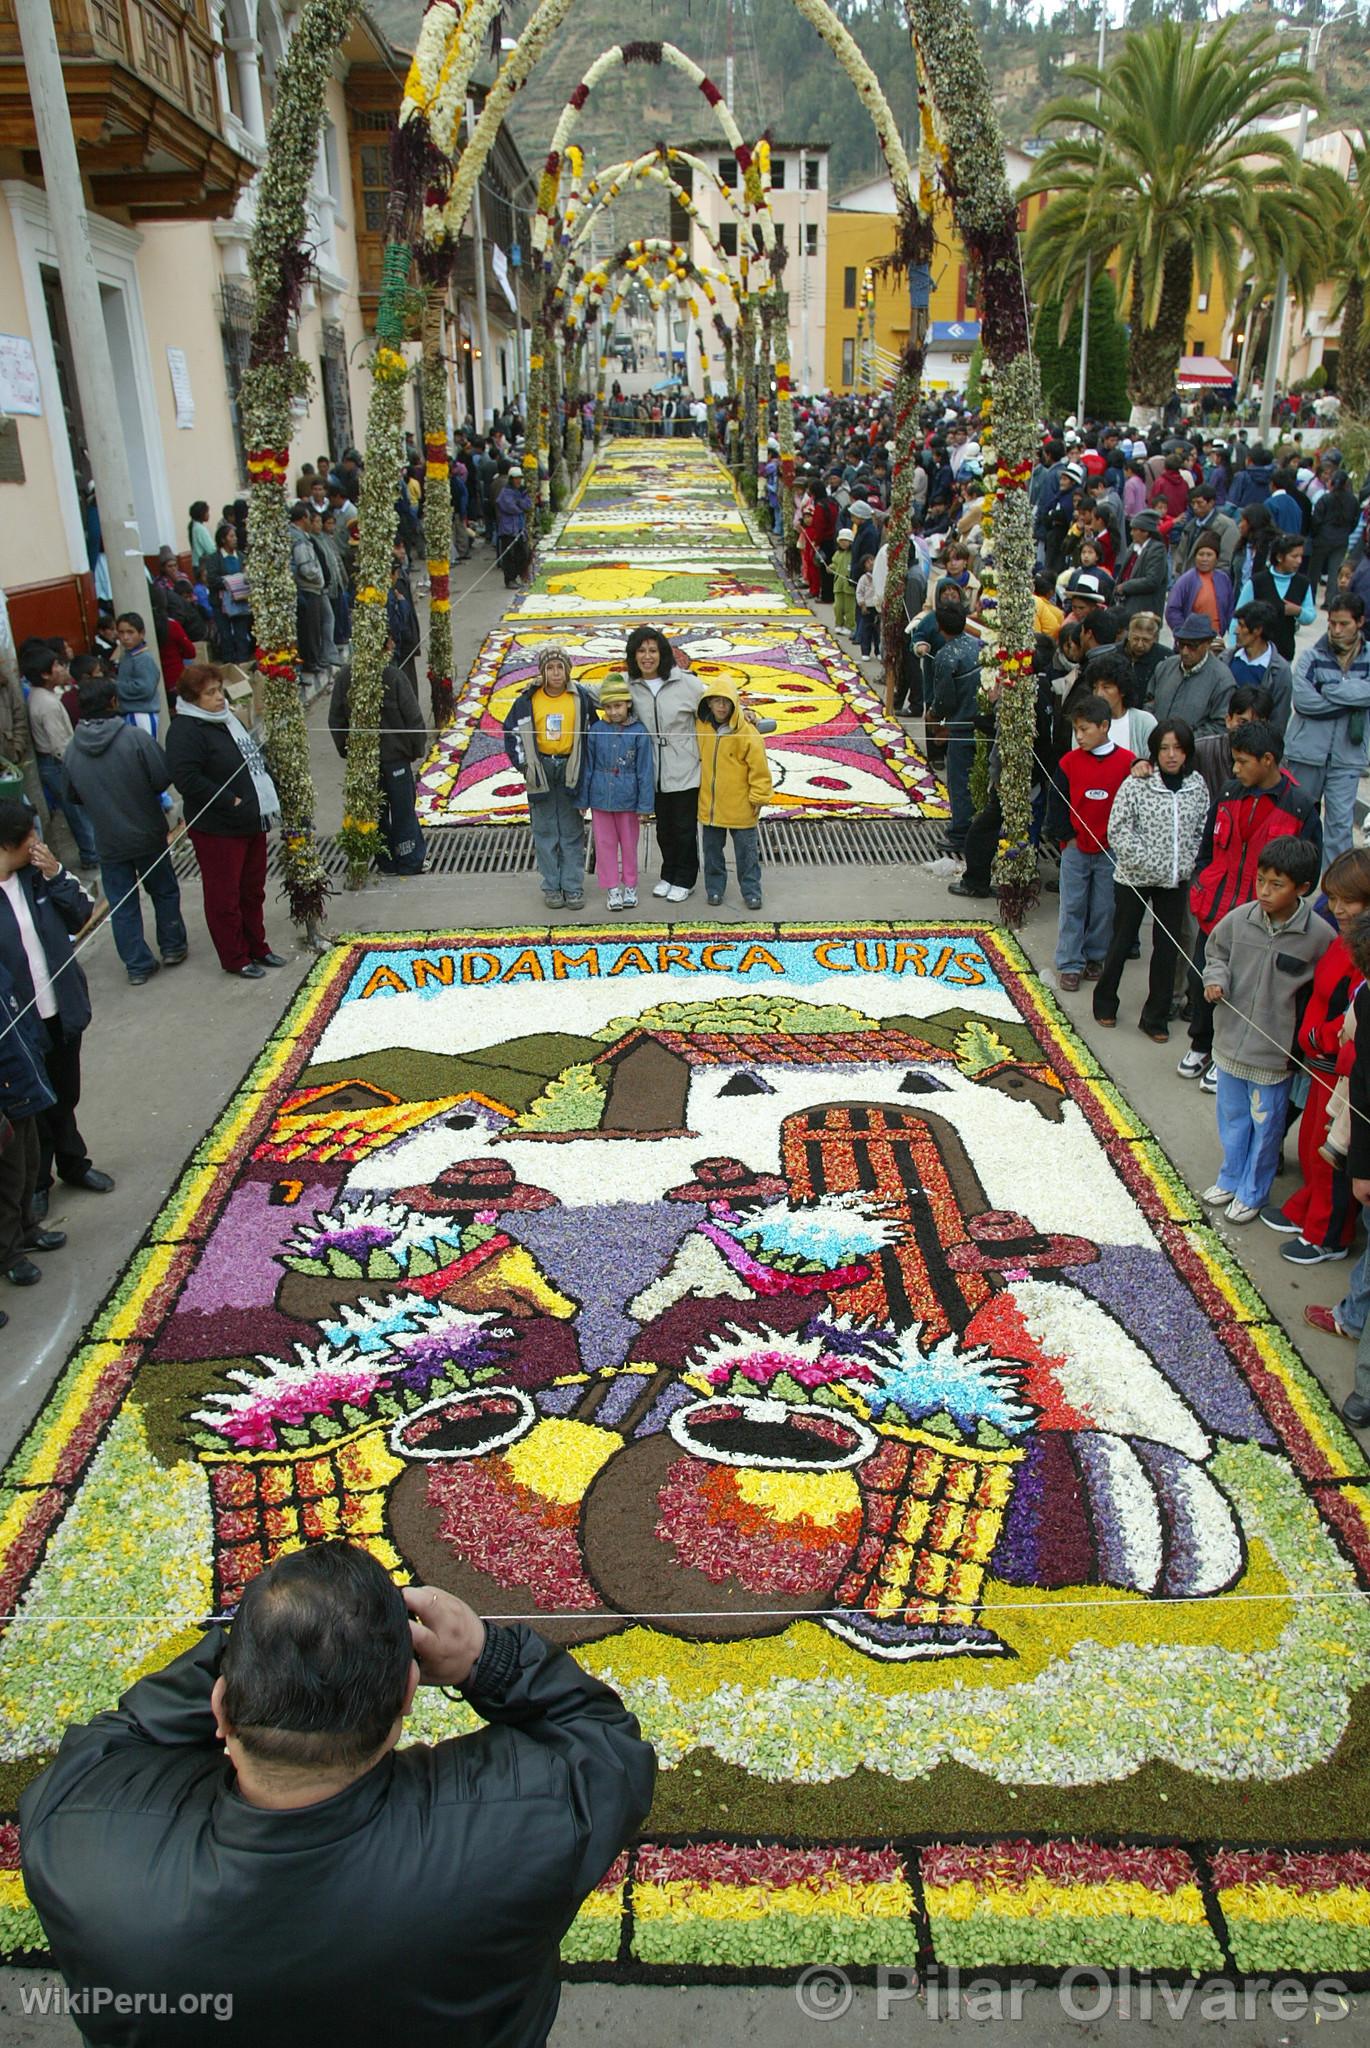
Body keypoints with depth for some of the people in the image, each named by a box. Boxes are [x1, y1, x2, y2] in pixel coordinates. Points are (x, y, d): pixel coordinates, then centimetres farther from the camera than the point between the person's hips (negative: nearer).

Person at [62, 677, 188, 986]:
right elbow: (163, 778, -16)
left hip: (108, 842, 2)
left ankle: (137, 964, 16)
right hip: (147, 834, -2)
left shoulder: (72, 751, -7)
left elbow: (73, 796, 4)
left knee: (121, 905, 11)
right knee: (164, 891, 19)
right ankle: (173, 947, 29)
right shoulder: (135, 737, -19)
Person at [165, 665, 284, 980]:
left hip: (251, 822, 9)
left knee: (253, 890, 19)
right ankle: (235, 959, 16)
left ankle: (257, 948, 34)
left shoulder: (227, 719, 11)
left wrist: (262, 804, 12)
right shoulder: (185, 731, -18)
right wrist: (231, 802, -23)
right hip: (217, 830, -9)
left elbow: (251, 760, 24)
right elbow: (187, 779, -28)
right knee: (225, 896, 4)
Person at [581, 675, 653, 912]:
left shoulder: (638, 731, -10)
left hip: (627, 799, -2)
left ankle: (630, 887, 27)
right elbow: (588, 767, 2)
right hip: (601, 797, 2)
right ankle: (612, 888, 21)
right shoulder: (596, 730, -4)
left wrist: (645, 806, -7)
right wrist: (583, 799, 4)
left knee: (629, 844, 13)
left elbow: (645, 771, -7)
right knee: (605, 844, 9)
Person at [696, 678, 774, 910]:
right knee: (712, 850, 15)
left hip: (740, 807, -4)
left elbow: (759, 768, -11)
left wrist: (759, 797, -9)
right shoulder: (702, 727, -1)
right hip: (709, 806, 4)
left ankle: (751, 891, 19)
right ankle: (714, 888, 29)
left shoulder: (747, 733, -15)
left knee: (746, 852, 7)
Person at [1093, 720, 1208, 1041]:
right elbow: (1118, 831, -13)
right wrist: (1146, 863, -17)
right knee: (1122, 942, 11)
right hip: (1134, 878, -3)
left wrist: (1188, 864, -3)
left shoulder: (1197, 785, 0)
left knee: (1168, 947, 9)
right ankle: (1105, 1003, 31)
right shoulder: (1136, 784, -12)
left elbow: (1202, 831, 8)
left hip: (1176, 880, 4)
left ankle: (1156, 1017, 21)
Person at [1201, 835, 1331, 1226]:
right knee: (1232, 1117, 22)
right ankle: (1230, 1179, 43)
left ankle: (1253, 1193, 33)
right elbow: (1216, 952, 9)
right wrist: (1215, 978, -9)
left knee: (1265, 1125, 13)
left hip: (1276, 1050, -3)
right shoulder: (1239, 919, -10)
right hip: (1231, 1039, 4)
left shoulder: (1320, 936, -18)